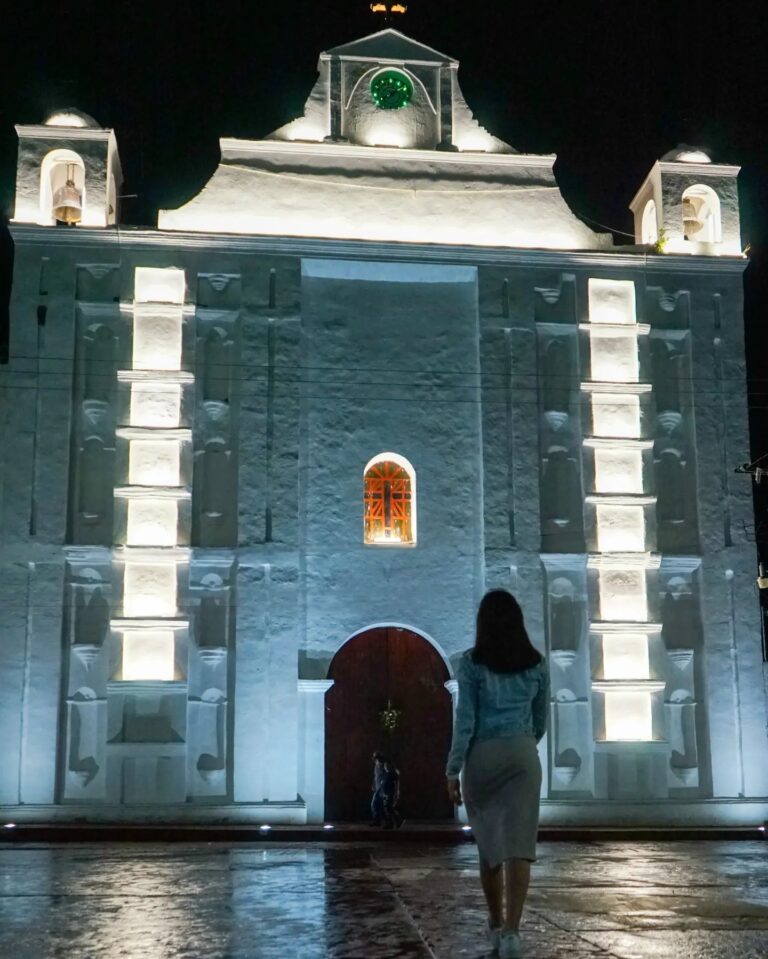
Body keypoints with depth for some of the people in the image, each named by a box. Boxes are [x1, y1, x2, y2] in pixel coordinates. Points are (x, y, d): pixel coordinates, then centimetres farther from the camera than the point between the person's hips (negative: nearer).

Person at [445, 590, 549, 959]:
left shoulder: (470, 662, -4)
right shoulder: (537, 663, 5)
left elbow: (465, 719, -9)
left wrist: (452, 770, -5)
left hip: (481, 757, -1)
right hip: (522, 756, 1)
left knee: (488, 843, 15)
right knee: (517, 846, -6)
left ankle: (496, 926, 26)